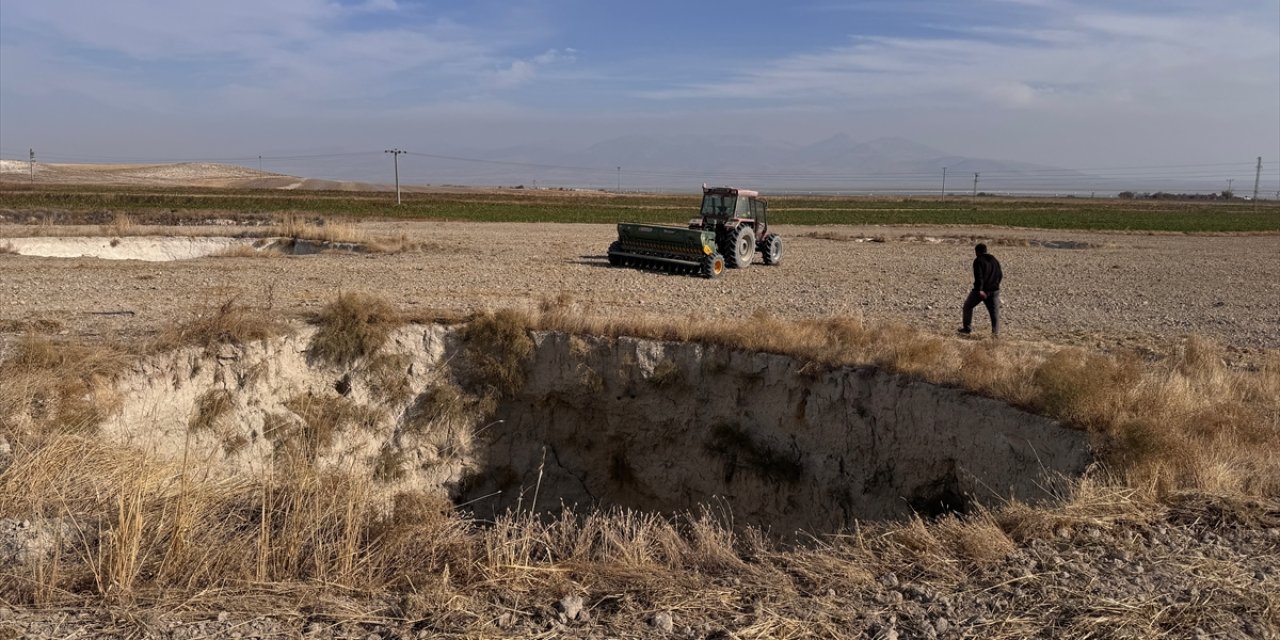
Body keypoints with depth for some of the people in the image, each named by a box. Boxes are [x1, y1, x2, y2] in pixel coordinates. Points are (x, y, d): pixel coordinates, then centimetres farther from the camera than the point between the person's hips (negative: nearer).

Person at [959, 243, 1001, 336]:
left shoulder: (978, 261, -8)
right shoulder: (994, 260, 14)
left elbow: (979, 276, -18)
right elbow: (1000, 275, 16)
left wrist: (980, 290, -24)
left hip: (980, 290, -5)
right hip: (994, 290, 5)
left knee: (968, 306, 10)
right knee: (994, 310, 7)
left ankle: (967, 329, 9)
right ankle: (996, 331, -4)